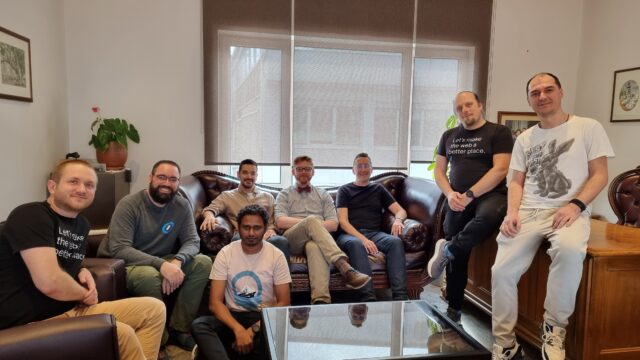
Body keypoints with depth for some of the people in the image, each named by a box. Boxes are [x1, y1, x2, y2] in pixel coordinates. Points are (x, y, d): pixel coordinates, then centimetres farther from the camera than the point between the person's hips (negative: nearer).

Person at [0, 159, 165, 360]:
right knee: (121, 333, -29)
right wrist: (85, 293, -7)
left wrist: (83, 272, 7)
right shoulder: (30, 215, -15)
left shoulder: (82, 224, 10)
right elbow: (50, 283, -27)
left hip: (72, 310, 9)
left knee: (154, 309, 3)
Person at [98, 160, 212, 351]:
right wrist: (162, 265, -39)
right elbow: (118, 249, -27)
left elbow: (192, 241, -8)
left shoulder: (182, 206, -2)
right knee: (151, 276, -37)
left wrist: (177, 262, -32)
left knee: (203, 263, -16)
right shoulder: (129, 204, -18)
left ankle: (179, 328, -7)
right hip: (124, 264, -5)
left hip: (162, 262, 5)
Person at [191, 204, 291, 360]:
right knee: (198, 325, -28)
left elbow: (283, 303, -6)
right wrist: (239, 329, -25)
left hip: (264, 318, -1)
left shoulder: (276, 255, -5)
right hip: (233, 316, 1)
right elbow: (215, 302, -9)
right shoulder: (226, 253, -4)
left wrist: (253, 330, -19)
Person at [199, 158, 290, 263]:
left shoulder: (268, 197, 29)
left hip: (265, 235, 2)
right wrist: (209, 215, -20)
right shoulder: (226, 196, 23)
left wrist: (272, 229, -3)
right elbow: (210, 209, 7)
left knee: (282, 241, -36)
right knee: (238, 239, -42)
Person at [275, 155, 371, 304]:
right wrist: (311, 222, -6)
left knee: (314, 246, -40)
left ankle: (320, 300, -60)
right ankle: (345, 268, -51)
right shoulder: (284, 195, 22)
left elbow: (334, 224, 12)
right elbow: (280, 221, 2)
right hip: (293, 239, -1)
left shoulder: (323, 195, 25)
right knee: (312, 220, -35)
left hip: (315, 239, 1)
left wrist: (315, 225, -6)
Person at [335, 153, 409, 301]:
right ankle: (369, 298, -47)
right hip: (350, 234, -2)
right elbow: (342, 221, 1)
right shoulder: (344, 190, 15)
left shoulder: (378, 189, 25)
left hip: (375, 233, 3)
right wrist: (362, 238, -17)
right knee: (356, 244, -38)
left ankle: (400, 296, -39)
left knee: (396, 241, -29)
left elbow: (400, 210, 18)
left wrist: (398, 220, -10)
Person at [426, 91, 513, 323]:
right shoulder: (449, 136, 14)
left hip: (489, 195, -4)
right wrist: (450, 194, -6)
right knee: (457, 258, 3)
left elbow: (500, 170, -10)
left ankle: (446, 249, -17)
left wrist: (469, 195, -18)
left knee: (490, 215, -39)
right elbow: (439, 170, 13)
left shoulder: (499, 132, 0)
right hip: (457, 202, 4)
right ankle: (453, 309, 20)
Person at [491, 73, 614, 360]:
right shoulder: (524, 138, 17)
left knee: (569, 250, -39)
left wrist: (575, 205, -17)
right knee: (501, 271, -17)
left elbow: (600, 175, 1)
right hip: (528, 212, 3)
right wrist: (512, 212, -5)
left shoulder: (588, 127, 6)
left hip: (569, 212, -3)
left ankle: (554, 327, -16)